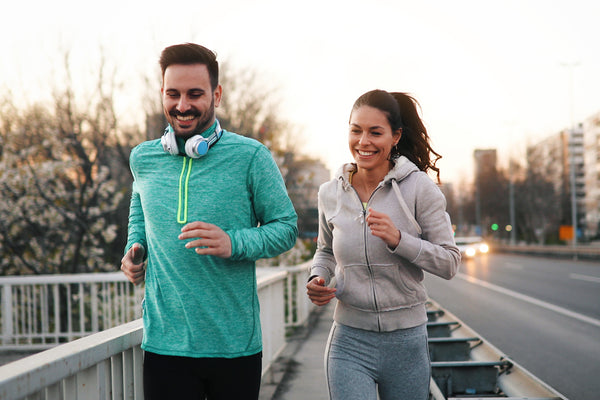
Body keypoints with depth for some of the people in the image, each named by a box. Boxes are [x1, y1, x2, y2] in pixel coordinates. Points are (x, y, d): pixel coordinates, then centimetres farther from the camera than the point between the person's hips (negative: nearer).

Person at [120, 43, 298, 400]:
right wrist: (134, 249, 8)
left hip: (236, 345, -2)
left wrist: (233, 244, -18)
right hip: (164, 343, 2)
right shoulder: (143, 159, 7)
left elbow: (287, 227, -1)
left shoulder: (251, 157, -5)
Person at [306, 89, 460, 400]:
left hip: (407, 342, -1)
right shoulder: (330, 193, 3)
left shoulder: (419, 188, -7)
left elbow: (449, 262, -7)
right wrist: (317, 279, 0)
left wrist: (398, 239, -21)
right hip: (349, 342, 1)